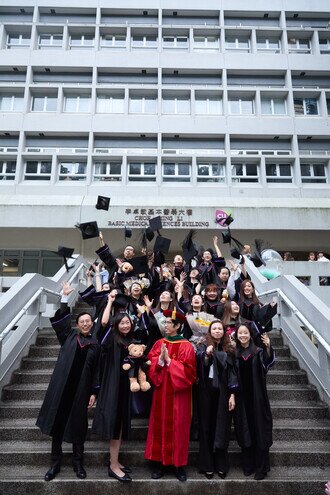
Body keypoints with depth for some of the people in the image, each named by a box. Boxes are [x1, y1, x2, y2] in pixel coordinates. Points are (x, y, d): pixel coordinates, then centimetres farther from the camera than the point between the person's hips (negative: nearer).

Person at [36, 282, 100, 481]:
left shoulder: (96, 345, 4)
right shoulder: (69, 336, 6)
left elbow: (97, 371, 4)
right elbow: (58, 319, -3)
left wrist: (94, 393, -2)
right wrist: (65, 297, -11)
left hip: (81, 390, 0)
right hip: (61, 388, 1)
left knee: (78, 425, 8)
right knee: (57, 422, 6)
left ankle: (78, 462, 24)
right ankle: (56, 463, 22)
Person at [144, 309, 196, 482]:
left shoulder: (186, 346, -7)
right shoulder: (159, 344, 5)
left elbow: (188, 371, -15)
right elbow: (149, 365, 0)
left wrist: (169, 361, -18)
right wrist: (160, 360, -18)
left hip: (178, 395, -3)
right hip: (161, 393, 4)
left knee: (178, 428, 6)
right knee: (160, 427, 9)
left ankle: (179, 465, 21)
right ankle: (159, 463, 22)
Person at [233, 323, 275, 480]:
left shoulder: (258, 351, -2)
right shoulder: (234, 353, 3)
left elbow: (268, 362, -21)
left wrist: (268, 347, -36)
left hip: (256, 396, -1)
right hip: (241, 396, 2)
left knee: (259, 431, 3)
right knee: (245, 431, 10)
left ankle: (261, 467, 15)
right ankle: (248, 465, 23)